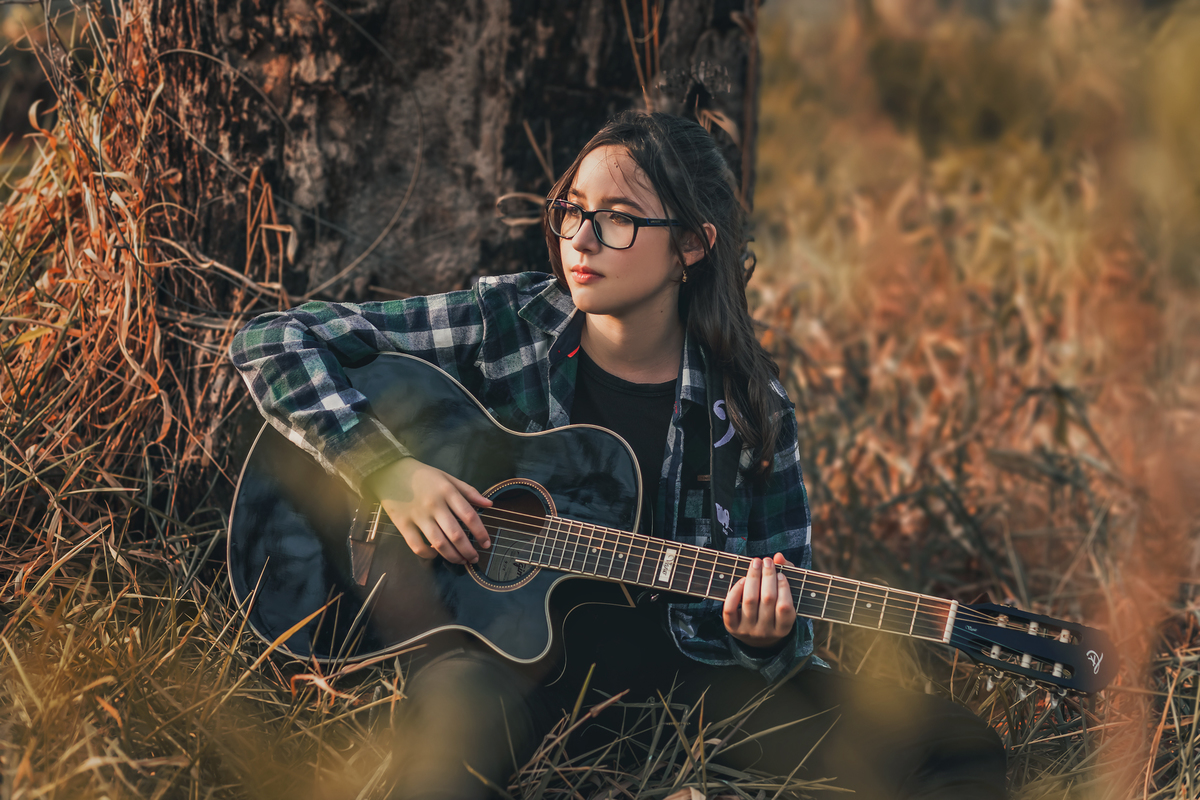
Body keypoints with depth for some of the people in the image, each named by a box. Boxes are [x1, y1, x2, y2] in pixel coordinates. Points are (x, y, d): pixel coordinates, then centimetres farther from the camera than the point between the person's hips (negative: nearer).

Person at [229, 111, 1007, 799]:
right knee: (458, 707, -43)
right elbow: (272, 341, -1)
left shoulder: (748, 404, 3)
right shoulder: (504, 324, -1)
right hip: (506, 643, -3)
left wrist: (762, 636, -17)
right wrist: (387, 469, -13)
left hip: (679, 664, 3)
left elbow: (784, 623, 8)